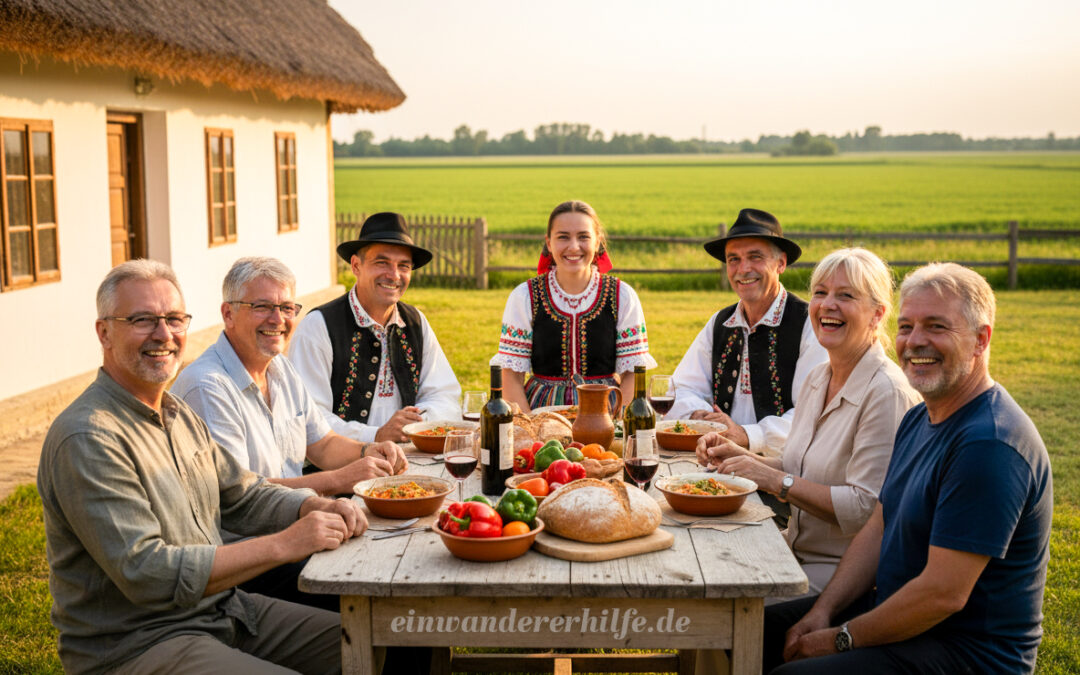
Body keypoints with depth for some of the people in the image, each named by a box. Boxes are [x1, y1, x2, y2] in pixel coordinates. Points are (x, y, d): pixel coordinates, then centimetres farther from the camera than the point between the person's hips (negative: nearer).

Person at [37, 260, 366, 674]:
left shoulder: (180, 415, 11)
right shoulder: (87, 439, -20)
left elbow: (243, 495, 17)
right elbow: (145, 573, -25)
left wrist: (318, 508, -5)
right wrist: (284, 544, -25)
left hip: (224, 609, 9)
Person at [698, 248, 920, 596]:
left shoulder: (887, 394, -18)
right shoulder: (817, 378, 9)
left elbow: (866, 508, -22)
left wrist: (777, 481, -21)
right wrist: (743, 457, 2)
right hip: (798, 551, 8)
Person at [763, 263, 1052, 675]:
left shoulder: (989, 444, -25)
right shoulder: (918, 419, 9)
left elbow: (943, 594, -26)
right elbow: (879, 529, 12)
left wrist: (841, 639, -16)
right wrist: (824, 610, -1)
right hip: (893, 609, 10)